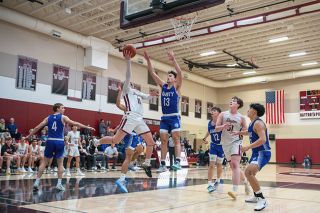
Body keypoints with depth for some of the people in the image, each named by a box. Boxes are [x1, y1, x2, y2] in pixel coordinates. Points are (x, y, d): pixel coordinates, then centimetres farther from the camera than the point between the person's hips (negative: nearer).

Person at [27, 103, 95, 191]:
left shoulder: (48, 118, 12)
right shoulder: (63, 117, 1)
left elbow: (37, 128, 12)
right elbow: (75, 123, -7)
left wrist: (28, 136, 21)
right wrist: (87, 127, -6)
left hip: (50, 141, 3)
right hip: (59, 142, -3)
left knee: (44, 162, 12)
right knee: (60, 163, 8)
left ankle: (37, 182, 9)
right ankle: (59, 184, 6)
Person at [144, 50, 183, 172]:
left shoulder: (176, 87, -1)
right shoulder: (163, 86, 12)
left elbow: (179, 73, -17)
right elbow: (152, 73, 7)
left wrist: (173, 60, -28)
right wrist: (148, 60, -2)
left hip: (174, 117, -5)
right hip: (164, 118, 5)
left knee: (176, 140, -8)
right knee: (163, 141, 3)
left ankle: (177, 162, -14)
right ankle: (163, 164, 5)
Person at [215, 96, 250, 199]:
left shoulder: (241, 117, -1)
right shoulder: (223, 114, 3)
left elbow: (246, 131, 8)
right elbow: (216, 128, 0)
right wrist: (223, 126, -20)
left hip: (236, 141, -4)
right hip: (225, 142, 4)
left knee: (235, 164, -21)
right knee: (233, 166, 14)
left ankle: (234, 190, -23)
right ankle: (245, 181, 38)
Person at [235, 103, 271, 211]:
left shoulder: (258, 123, -17)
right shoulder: (252, 123, 13)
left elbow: (262, 139, -30)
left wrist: (248, 147, -31)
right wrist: (238, 132, 33)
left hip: (263, 152, -11)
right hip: (257, 152, 11)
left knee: (249, 172, -28)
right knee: (248, 172, 22)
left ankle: (262, 199, -20)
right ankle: (256, 196, 36)